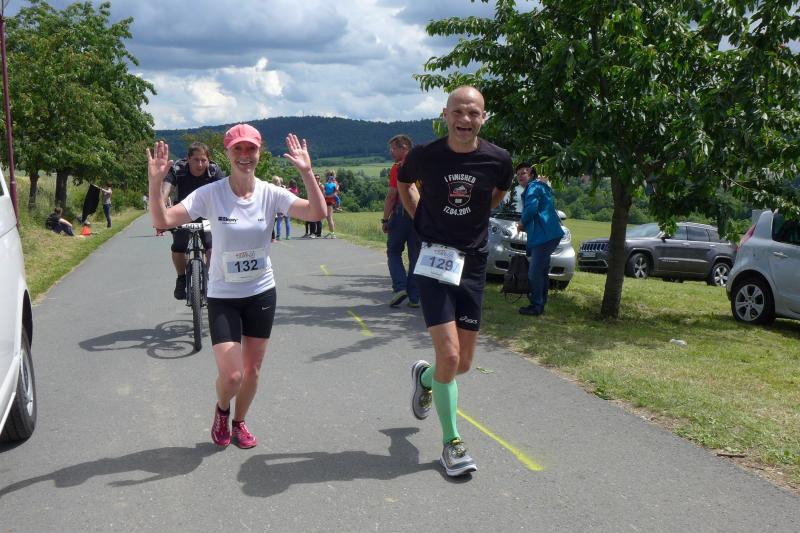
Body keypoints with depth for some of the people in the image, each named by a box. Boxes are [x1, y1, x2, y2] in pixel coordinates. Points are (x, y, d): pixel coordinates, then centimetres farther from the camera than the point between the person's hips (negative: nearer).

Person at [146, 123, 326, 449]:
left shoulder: (270, 194, -8)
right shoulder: (210, 194, -12)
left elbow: (317, 213, -19)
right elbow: (162, 221, -19)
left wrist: (306, 173, -30)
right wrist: (155, 183, -33)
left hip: (261, 293, 2)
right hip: (223, 297, -2)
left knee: (252, 369, 13)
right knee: (231, 375, -9)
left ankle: (239, 423, 40)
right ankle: (222, 411, 28)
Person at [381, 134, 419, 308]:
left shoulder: (398, 167, -7)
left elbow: (391, 196, -11)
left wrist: (385, 219, -6)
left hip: (401, 213, -5)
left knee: (394, 251, 8)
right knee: (415, 254, 8)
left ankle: (400, 286, -9)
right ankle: (414, 297, 8)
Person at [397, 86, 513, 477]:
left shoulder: (497, 159, -5)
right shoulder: (425, 155, -9)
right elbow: (403, 183, 14)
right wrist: (422, 221, 6)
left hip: (473, 264, 3)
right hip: (434, 261, -3)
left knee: (464, 363, 8)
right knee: (449, 356, -12)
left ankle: (424, 377, 44)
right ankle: (452, 442, 9)